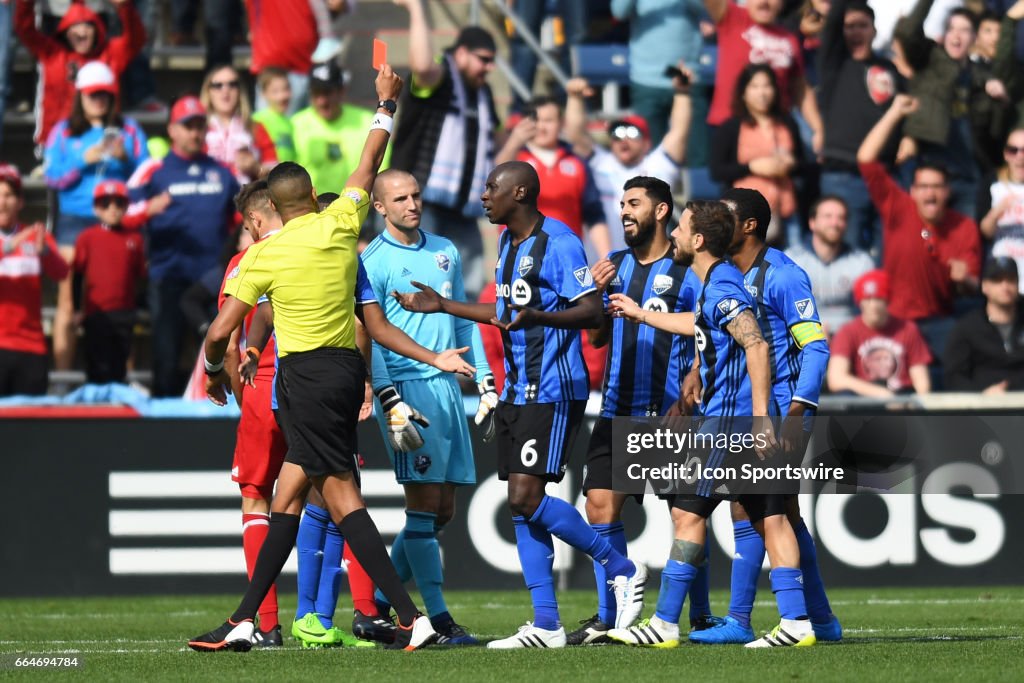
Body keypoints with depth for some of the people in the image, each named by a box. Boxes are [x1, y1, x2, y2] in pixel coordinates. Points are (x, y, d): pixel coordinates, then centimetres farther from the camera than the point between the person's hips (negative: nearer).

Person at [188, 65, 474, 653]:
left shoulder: (263, 255, -6)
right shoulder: (339, 225, 3)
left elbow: (219, 333, -3)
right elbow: (370, 164, 20)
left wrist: (215, 372, 18)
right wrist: (386, 102, 33)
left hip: (306, 375, -6)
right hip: (346, 367, 6)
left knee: (340, 494, -9)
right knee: (289, 493, 9)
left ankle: (411, 618, -18)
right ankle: (245, 621, 12)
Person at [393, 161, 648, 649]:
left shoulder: (558, 243, -13)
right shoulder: (508, 243, 16)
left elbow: (592, 312, -20)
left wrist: (537, 316, -35)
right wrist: (444, 307, 31)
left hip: (552, 393, -9)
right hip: (515, 391, 9)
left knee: (526, 498, -15)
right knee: (521, 505, 5)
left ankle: (622, 568, 1)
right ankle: (546, 625, 7)